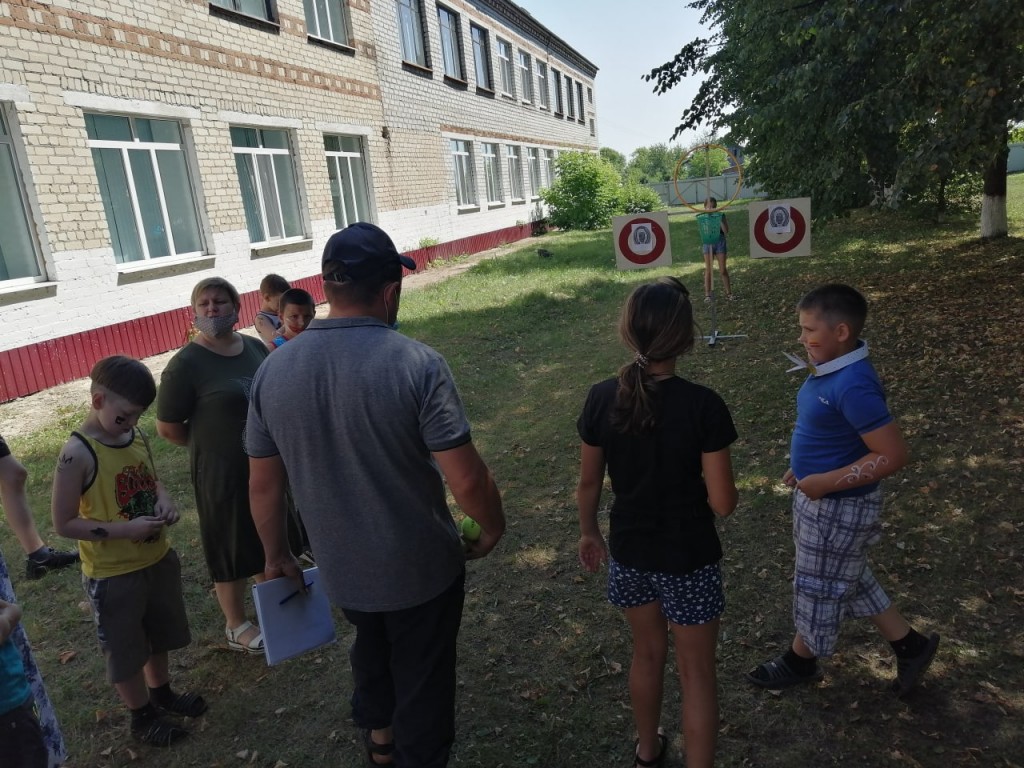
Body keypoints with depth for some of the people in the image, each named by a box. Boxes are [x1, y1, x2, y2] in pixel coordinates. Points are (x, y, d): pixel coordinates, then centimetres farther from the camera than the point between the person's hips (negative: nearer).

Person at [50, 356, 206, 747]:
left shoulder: (137, 436, -5)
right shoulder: (78, 454, -24)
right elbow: (64, 524, -19)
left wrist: (163, 500, -8)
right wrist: (125, 529, -26)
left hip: (157, 558, 6)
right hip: (113, 575, -6)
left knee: (158, 635, 26)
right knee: (126, 649, 15)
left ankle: (162, 692, 50)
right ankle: (142, 716, 37)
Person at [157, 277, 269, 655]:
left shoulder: (257, 348, 1)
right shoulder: (186, 364, -16)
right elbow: (167, 428, -11)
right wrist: (212, 445, -2)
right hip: (223, 474, -6)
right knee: (232, 552, 11)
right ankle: (236, 626, 31)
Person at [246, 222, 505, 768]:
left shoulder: (273, 369, -10)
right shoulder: (416, 363, -25)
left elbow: (263, 485, -1)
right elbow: (467, 481, -25)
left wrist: (276, 555, 14)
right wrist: (492, 528, -4)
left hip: (340, 568, 5)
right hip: (421, 568, -5)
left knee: (371, 646, 33)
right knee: (421, 682, 19)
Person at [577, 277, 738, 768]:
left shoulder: (602, 399, -13)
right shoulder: (703, 405, -23)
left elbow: (589, 482, -1)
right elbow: (723, 503, -18)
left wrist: (588, 532, 16)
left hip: (629, 553, 4)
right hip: (688, 559, -4)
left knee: (648, 653, 27)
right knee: (697, 673, 16)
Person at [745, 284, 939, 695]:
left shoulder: (854, 387, -30)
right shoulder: (832, 367, -1)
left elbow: (893, 454, -28)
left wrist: (828, 482, -24)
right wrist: (804, 468, 9)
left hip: (839, 506, -9)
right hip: (819, 497, 9)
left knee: (819, 587, 14)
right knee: (849, 580, 25)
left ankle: (799, 661, 37)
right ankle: (910, 645, 42)